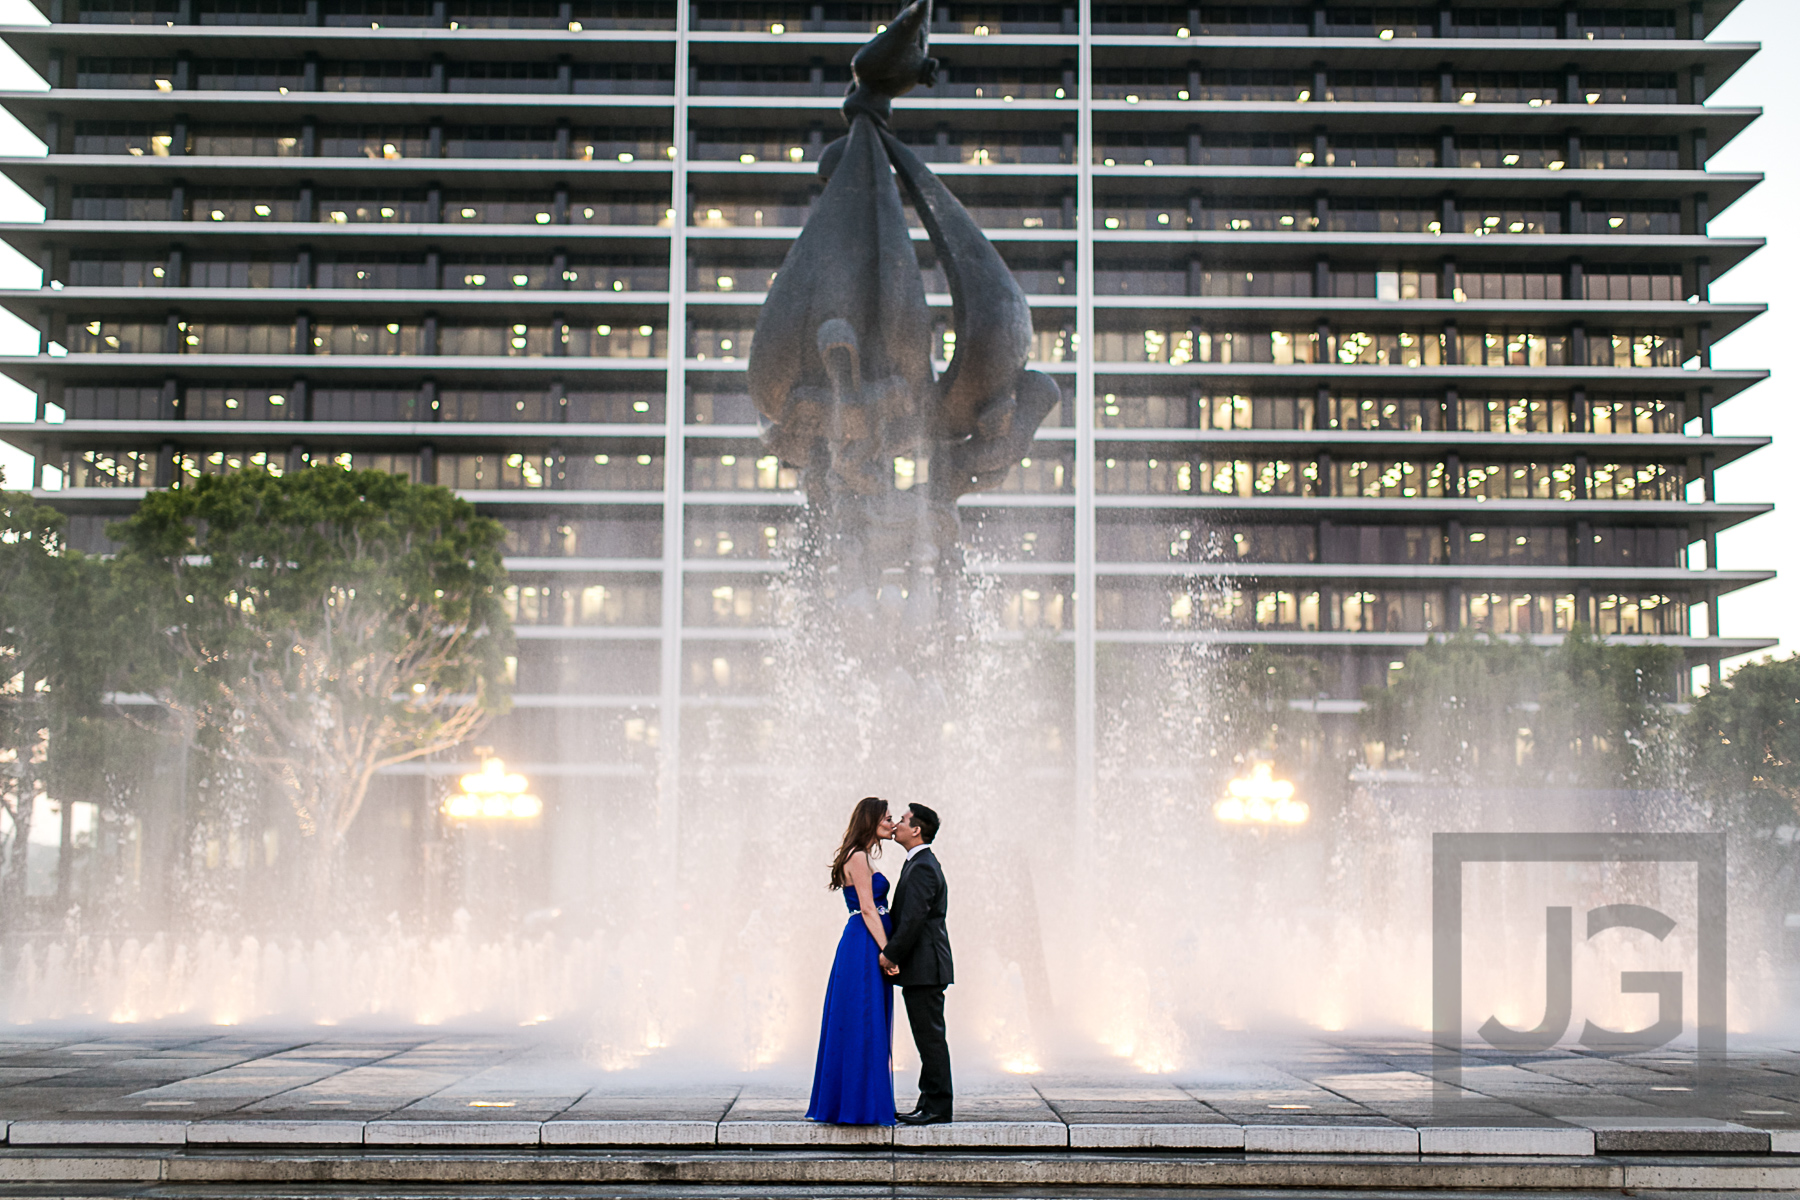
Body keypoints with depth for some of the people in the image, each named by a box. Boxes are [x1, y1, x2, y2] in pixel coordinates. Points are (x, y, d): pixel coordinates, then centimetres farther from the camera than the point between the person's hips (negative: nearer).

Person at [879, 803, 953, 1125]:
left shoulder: (923, 868, -15)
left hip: (924, 966, -10)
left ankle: (938, 1108, -3)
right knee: (927, 1038, 12)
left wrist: (890, 953, -15)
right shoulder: (920, 863, 18)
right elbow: (902, 914, 20)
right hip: (920, 968, 10)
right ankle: (930, 1104, 16)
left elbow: (913, 919, -22)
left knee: (931, 1037, -6)